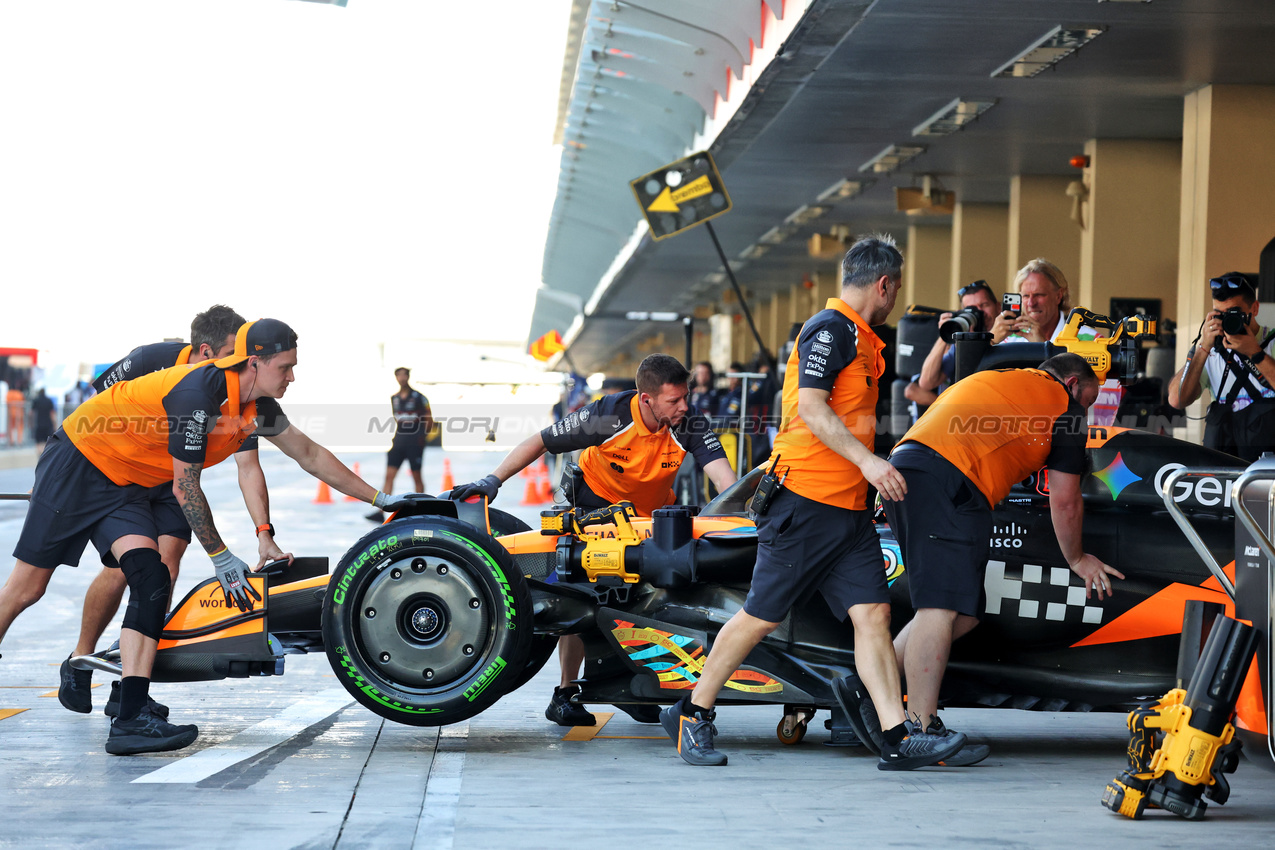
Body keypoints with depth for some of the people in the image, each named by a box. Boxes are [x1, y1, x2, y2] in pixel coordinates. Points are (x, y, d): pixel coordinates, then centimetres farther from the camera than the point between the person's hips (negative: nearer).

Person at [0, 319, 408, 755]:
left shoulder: (259, 407, -2)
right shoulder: (198, 394, -28)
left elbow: (310, 455, 11)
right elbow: (185, 487, -22)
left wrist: (379, 498, 11)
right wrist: (220, 556, -14)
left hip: (124, 485, 7)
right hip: (79, 461, -7)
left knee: (150, 579, -13)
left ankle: (132, 718, -21)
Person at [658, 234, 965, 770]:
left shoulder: (863, 340, 21)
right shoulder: (829, 328, -9)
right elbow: (811, 408, -19)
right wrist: (868, 461, -25)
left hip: (850, 506, 9)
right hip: (804, 499, -9)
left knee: (872, 612, -3)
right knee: (762, 615, -2)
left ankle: (897, 739, -8)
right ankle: (692, 713, 12)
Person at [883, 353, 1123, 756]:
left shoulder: (992, 379, 35)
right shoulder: (1063, 405, 14)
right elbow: (1065, 500, 15)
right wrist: (1077, 559, 29)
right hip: (946, 482, -9)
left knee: (965, 612, 11)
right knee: (941, 606, -13)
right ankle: (922, 730, -18)